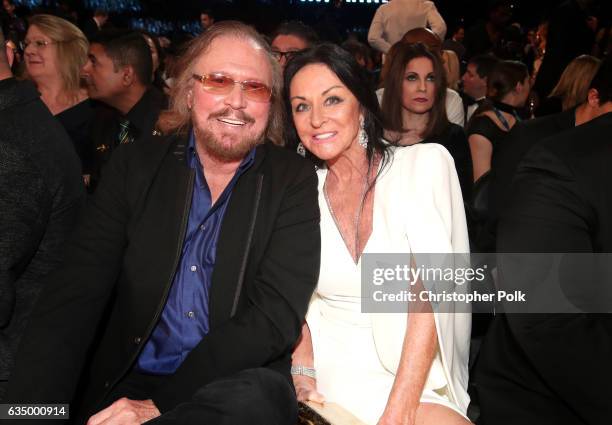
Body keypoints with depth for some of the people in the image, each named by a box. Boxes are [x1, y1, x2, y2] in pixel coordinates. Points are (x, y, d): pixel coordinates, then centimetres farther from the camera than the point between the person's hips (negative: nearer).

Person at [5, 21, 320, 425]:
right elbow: (73, 297, -3)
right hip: (126, 384, 2)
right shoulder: (135, 164, 4)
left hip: (237, 387, -1)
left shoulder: (295, 180, -2)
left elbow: (277, 314, -11)